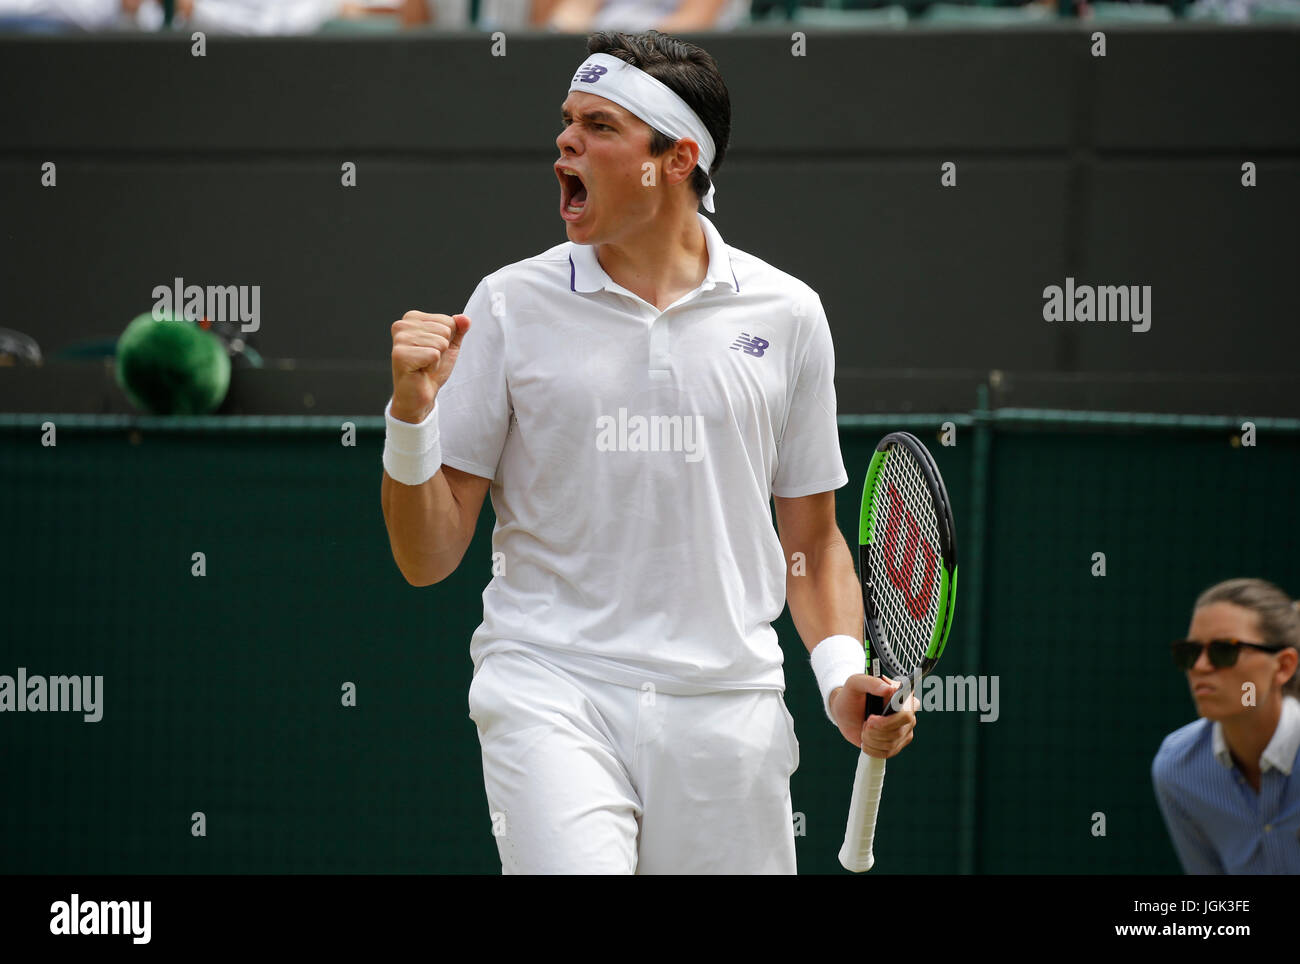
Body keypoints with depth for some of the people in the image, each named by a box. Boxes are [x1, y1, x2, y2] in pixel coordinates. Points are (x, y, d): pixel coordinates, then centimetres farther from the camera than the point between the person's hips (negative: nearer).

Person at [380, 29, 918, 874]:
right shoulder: (512, 305, 4)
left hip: (727, 708, 2)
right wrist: (412, 414, -11)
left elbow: (811, 542, 16)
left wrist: (844, 675, 0)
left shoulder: (786, 313, 8)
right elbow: (429, 557, 4)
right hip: (551, 696, -2)